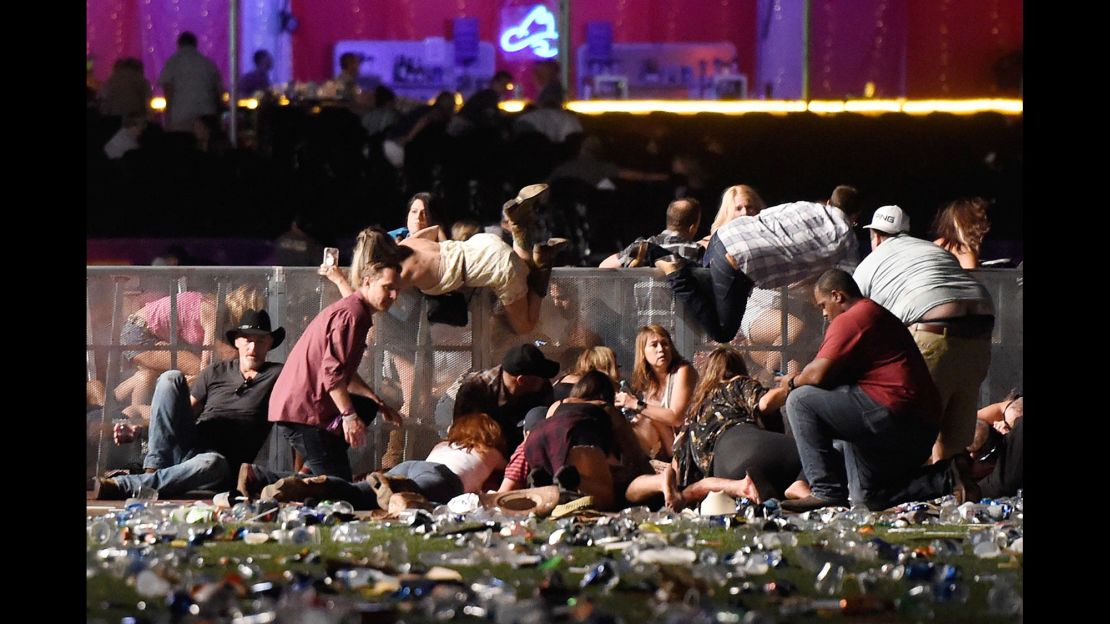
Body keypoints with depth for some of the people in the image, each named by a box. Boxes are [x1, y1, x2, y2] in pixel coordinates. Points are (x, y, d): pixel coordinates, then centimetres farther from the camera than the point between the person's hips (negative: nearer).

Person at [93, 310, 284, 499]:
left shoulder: (276, 376, 9)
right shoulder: (215, 373, 19)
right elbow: (184, 413, 20)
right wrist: (139, 431, 8)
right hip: (187, 446, 4)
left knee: (212, 464, -43)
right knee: (171, 378, -15)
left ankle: (121, 486, -45)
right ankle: (154, 468, -23)